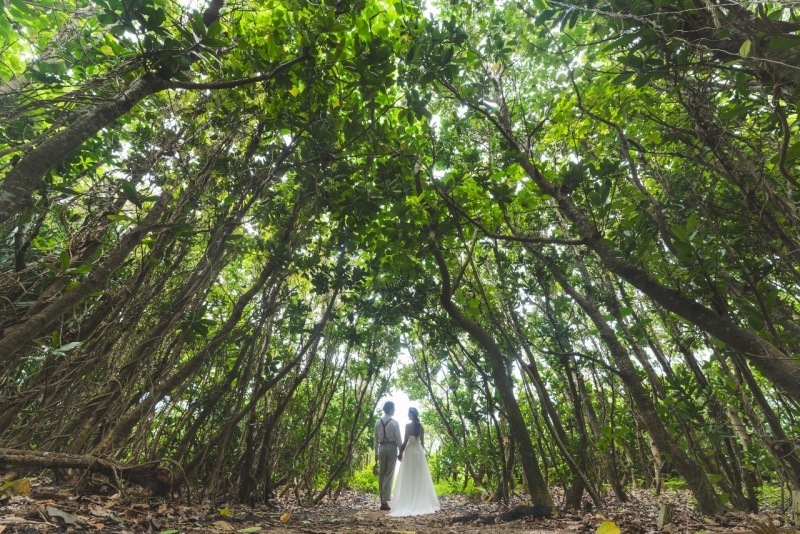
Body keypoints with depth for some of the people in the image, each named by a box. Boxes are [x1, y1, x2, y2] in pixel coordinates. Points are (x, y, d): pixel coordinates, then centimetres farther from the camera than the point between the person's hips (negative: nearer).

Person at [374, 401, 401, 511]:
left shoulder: (378, 422, 2)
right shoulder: (395, 423, -9)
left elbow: (376, 439, 7)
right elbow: (398, 439, -8)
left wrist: (376, 453, 15)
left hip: (382, 448, 4)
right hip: (392, 448, -4)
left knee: (381, 474, 12)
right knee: (389, 475, 1)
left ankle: (382, 500, 18)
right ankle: (385, 501, -1)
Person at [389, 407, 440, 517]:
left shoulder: (408, 425, -13)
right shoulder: (421, 426, 4)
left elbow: (405, 441, -14)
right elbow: (422, 441, 10)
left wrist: (400, 452, -5)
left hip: (410, 451, -5)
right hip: (419, 451, 6)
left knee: (409, 477, 2)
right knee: (420, 476, 13)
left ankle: (409, 502, 4)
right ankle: (422, 501, 18)